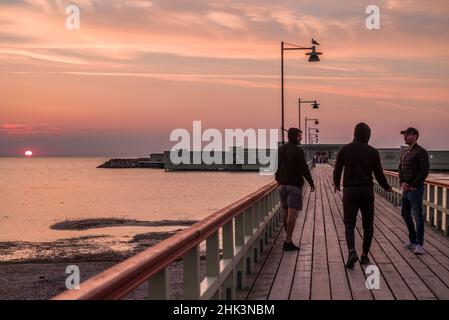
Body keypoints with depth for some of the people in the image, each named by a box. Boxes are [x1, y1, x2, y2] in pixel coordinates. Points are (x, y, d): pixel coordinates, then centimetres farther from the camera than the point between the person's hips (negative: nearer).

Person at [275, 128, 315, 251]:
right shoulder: (298, 151, -12)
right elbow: (304, 169, -14)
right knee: (292, 214, -7)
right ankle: (288, 242, -9)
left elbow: (276, 168, 14)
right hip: (295, 185, -7)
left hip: (283, 184, 7)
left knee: (286, 213, 11)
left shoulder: (280, 150, 9)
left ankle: (288, 239, 16)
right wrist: (312, 183, -4)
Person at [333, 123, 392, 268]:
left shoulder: (345, 149, -3)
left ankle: (352, 252, -20)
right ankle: (365, 255, 16)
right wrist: (387, 187, 19)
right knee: (368, 224, 14)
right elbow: (379, 175, -1)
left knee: (349, 224, 3)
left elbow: (337, 171, -1)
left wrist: (336, 184, 21)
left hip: (350, 191, 0)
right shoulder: (373, 152, -3)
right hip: (367, 191, 1)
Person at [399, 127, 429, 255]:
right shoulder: (404, 152, 13)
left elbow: (425, 171, -16)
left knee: (418, 217, -4)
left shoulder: (420, 152, -11)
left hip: (415, 189, -9)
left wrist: (413, 185, -16)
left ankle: (419, 245, 0)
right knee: (405, 214, 15)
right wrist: (402, 183, -3)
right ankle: (413, 241, 27)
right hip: (406, 189, 9)